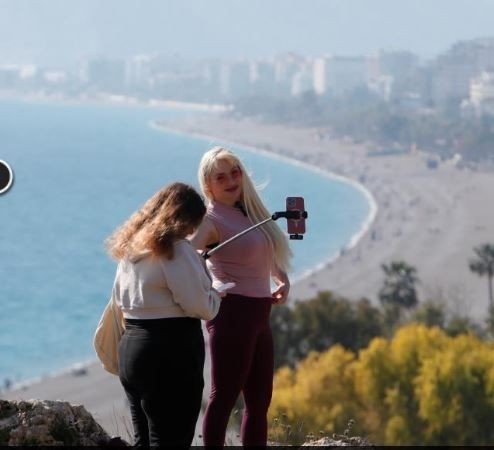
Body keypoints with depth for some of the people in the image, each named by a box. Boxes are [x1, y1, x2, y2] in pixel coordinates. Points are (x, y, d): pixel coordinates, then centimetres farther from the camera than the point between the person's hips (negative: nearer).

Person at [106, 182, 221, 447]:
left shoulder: (132, 246, 13)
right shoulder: (175, 249, -14)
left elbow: (120, 297, 24)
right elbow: (199, 306, -14)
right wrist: (215, 294, 7)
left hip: (130, 347, 9)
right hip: (172, 352, -9)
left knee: (144, 439, 14)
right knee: (171, 439, -6)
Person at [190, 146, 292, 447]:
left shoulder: (251, 213, 13)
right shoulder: (212, 219, -10)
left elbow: (270, 255, 28)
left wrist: (283, 281, 9)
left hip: (259, 315, 9)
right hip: (233, 313, -9)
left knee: (260, 401, 13)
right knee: (224, 398, -8)